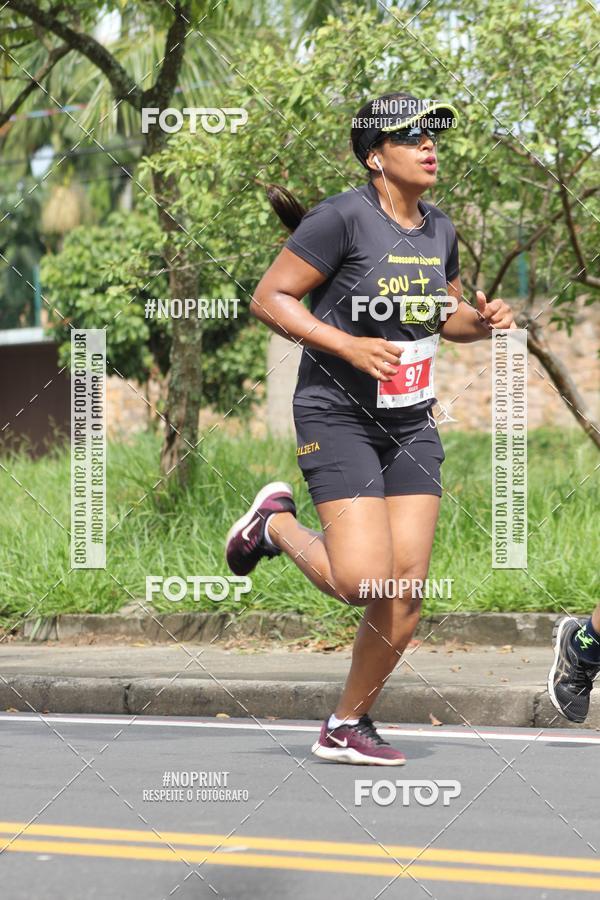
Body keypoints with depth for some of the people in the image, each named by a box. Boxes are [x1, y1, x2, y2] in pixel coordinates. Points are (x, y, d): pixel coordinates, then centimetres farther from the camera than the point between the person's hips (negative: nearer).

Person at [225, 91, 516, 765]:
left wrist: (481, 322, 1)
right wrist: (349, 346, -22)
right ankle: (275, 523, 14)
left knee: (407, 589, -1)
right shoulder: (343, 218, -14)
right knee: (365, 581, -17)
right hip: (337, 414, -6)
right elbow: (268, 298, -13)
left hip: (412, 420, 7)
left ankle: (346, 727, 15)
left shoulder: (439, 229, 8)